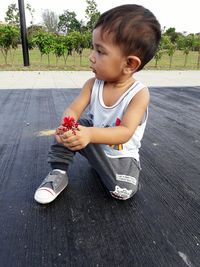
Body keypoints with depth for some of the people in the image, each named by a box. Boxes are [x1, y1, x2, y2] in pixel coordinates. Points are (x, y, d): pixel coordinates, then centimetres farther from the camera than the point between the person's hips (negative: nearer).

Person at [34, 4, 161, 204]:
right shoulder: (92, 84, -12)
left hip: (122, 154, -2)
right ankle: (59, 173, -6)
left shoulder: (140, 93, -24)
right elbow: (73, 110, -17)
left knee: (123, 191, -21)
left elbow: (125, 132, -33)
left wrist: (90, 134, -50)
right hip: (93, 141, 3)